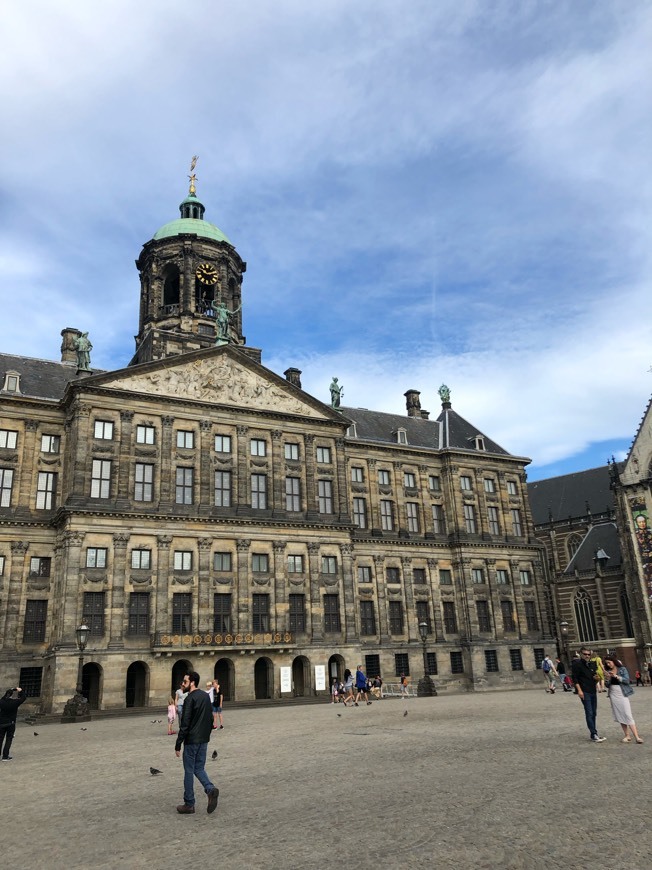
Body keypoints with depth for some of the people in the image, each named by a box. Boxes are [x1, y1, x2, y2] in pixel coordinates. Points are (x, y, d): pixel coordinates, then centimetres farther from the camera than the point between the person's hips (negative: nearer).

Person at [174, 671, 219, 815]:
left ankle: (189, 804, 13)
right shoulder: (206, 696, 9)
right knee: (199, 768, 16)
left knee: (189, 771, 5)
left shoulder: (190, 699, -17)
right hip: (204, 740, 7)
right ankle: (211, 789, -6)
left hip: (191, 741, -7)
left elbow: (185, 724, -19)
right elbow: (211, 719, 14)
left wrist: (178, 745, -13)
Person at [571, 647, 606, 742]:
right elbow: (575, 678, -10)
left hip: (593, 691, 7)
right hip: (584, 692, -7)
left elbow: (595, 678, 21)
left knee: (594, 713, 11)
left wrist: (596, 678, -3)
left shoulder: (592, 664, 13)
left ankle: (594, 734, 19)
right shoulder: (577, 664, -7)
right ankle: (594, 735, -8)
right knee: (589, 713, -9)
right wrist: (579, 690, -17)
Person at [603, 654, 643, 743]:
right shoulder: (608, 672, 9)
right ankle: (626, 735, 10)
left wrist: (616, 676, -22)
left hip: (622, 694, -4)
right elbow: (608, 685, 10)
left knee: (628, 715, -11)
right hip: (613, 695, 4)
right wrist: (608, 678, -9)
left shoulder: (622, 669, -1)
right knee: (619, 716, 4)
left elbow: (627, 680, -13)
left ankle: (636, 736, -11)